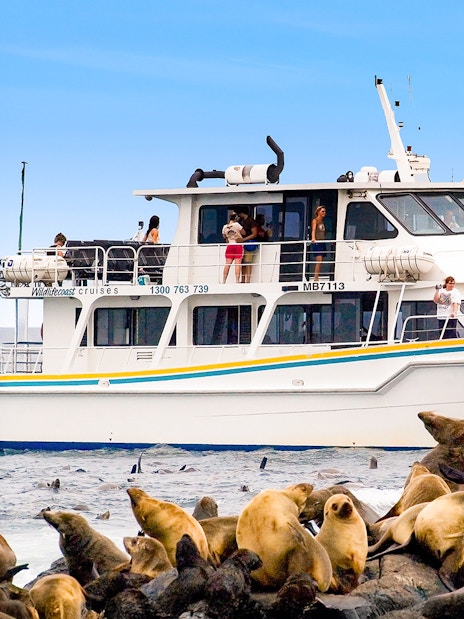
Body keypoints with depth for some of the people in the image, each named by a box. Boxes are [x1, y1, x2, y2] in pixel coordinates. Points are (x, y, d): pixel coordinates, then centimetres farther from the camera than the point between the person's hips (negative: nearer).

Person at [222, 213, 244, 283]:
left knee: (227, 264, 2)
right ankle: (237, 281, -11)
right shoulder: (236, 225, -7)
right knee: (238, 264, -5)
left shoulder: (225, 227, 6)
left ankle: (223, 281, -1)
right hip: (238, 245, -4)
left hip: (229, 245, 4)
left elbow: (224, 236, 20)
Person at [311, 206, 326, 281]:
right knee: (319, 261, -15)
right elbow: (313, 230, -21)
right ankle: (316, 278, -17)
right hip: (316, 243, -7)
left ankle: (316, 278, 5)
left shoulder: (322, 221, 17)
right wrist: (313, 238, -37)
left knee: (320, 262, 4)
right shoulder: (315, 221, -5)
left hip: (322, 243, 7)